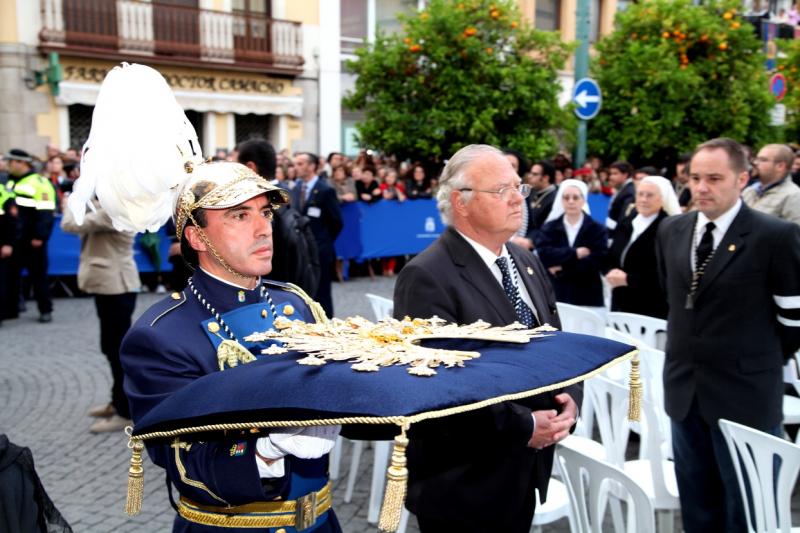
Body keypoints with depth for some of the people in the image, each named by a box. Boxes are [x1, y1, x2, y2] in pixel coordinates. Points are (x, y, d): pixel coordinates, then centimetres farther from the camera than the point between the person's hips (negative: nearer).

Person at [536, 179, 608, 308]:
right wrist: (575, 253, -13)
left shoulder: (597, 230, 5)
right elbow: (544, 254, -8)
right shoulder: (549, 228, 8)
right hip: (555, 296, 1)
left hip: (587, 298, 0)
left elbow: (598, 261, -8)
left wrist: (563, 268, -9)